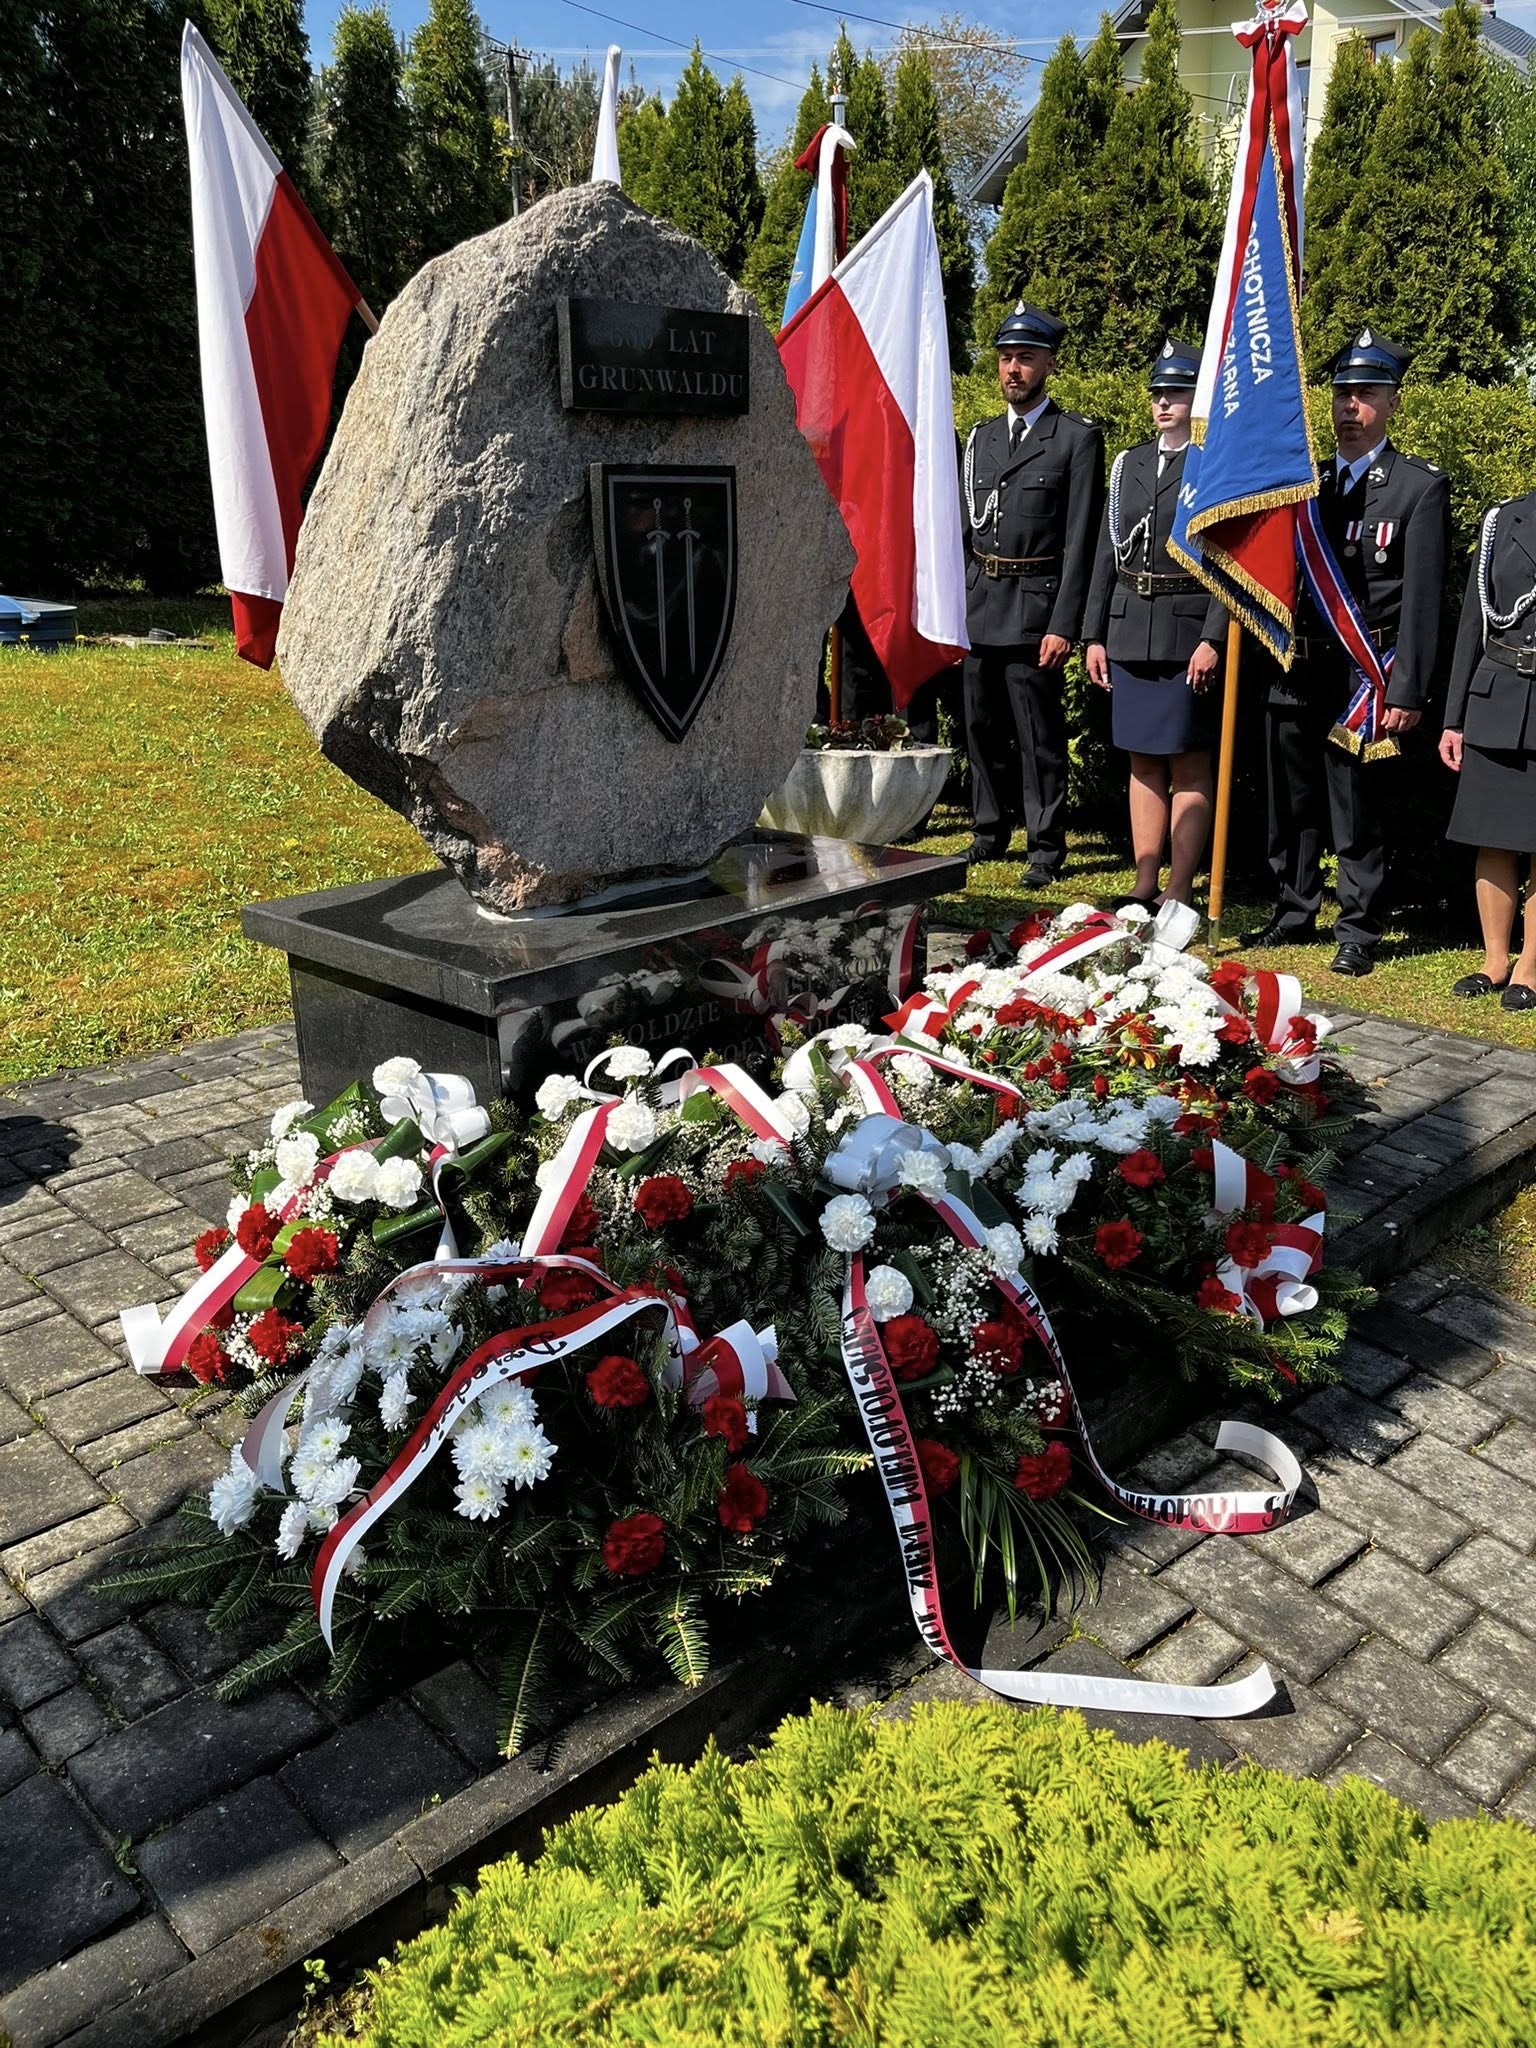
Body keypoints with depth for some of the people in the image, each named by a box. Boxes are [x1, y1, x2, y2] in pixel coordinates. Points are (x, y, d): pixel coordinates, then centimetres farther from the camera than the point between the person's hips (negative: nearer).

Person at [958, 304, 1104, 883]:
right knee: (983, 728, 13)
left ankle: (1046, 846, 8)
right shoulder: (981, 436, 15)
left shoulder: (1078, 438, -2)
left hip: (1034, 606, -6)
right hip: (977, 606, 6)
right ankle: (991, 830, 27)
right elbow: (962, 528, 16)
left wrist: (1063, 625, -14)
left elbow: (1080, 541, -7)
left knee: (1038, 736, -2)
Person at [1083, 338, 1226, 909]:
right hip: (1129, 632, 6)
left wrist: (1213, 640, -17)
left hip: (1187, 632, -5)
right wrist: (1094, 634, 10)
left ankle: (1180, 891, 6)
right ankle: (1144, 883, 17)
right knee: (1142, 762, 10)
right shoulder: (1128, 462, 15)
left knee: (1188, 765, 0)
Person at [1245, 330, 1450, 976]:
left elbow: (1422, 599, -7)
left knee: (1358, 814, 1)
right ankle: (1294, 914, 28)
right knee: (1291, 806, 13)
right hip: (1296, 673, 5)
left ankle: (1358, 934, 12)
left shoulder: (1421, 486, -1)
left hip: (1364, 676, -5)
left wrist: (1407, 692, -13)